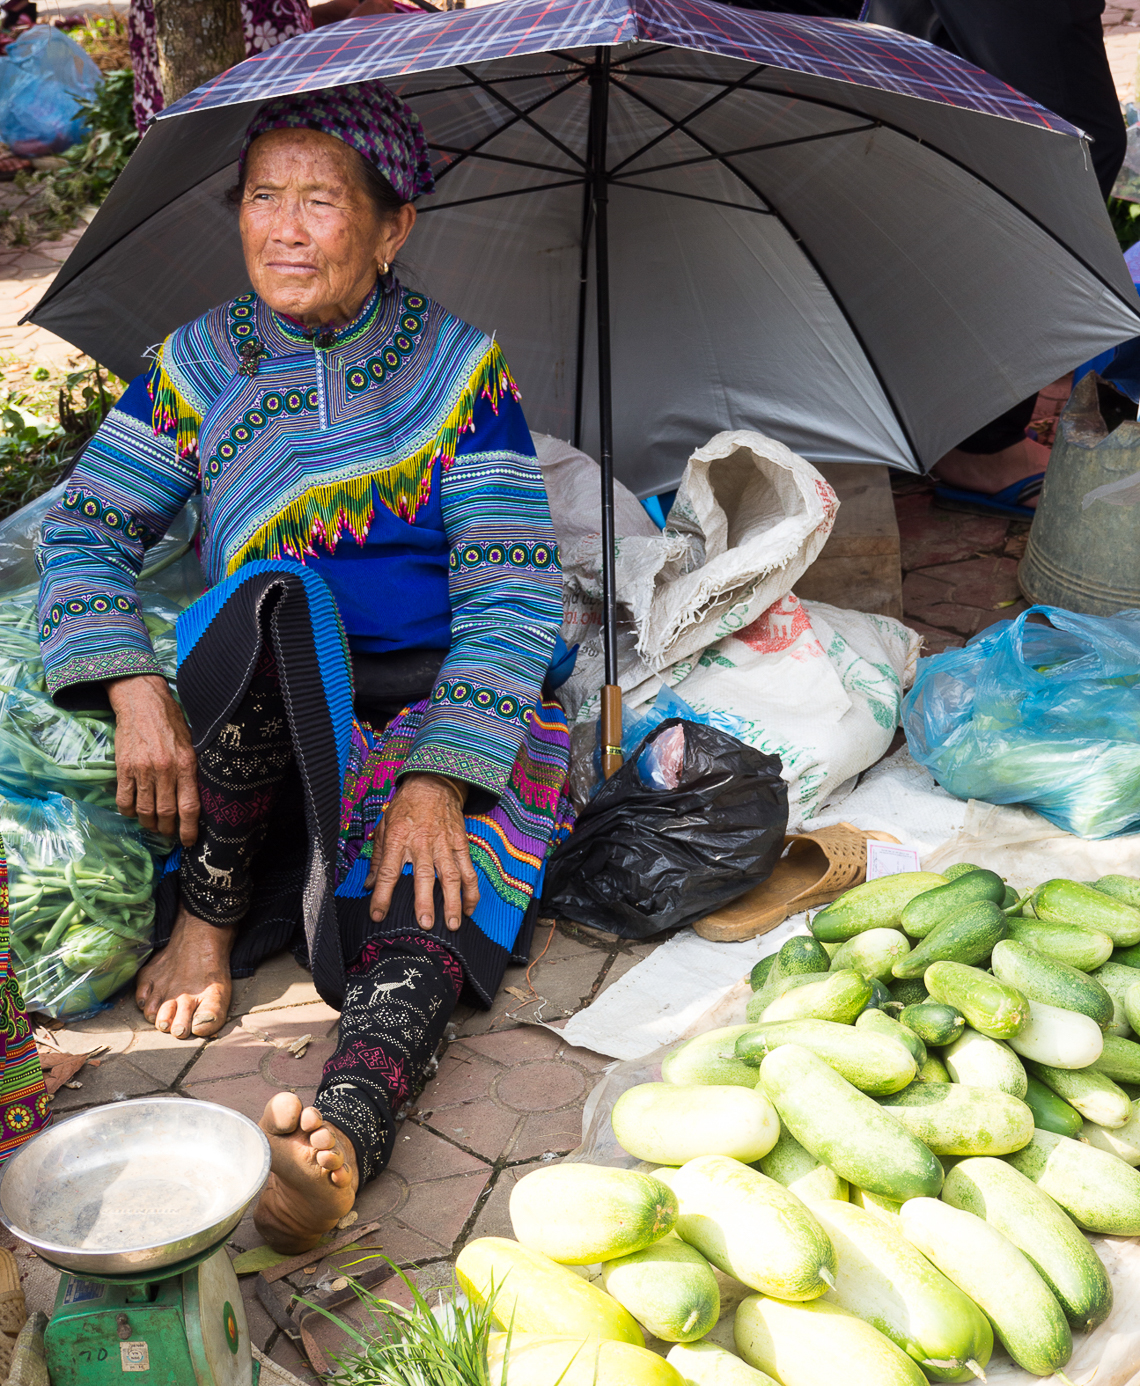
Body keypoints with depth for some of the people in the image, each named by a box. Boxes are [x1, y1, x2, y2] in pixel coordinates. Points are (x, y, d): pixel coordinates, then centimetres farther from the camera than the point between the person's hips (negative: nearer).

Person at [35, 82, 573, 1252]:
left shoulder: (457, 364, -2)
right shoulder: (201, 361, 5)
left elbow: (511, 588, -10)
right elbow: (85, 527, 3)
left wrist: (438, 777, -23)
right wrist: (137, 692, -17)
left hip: (447, 701, -1)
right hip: (265, 706, 1)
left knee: (440, 881, -32)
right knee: (275, 596, -33)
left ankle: (346, 1126, -52)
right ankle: (205, 916, -19)